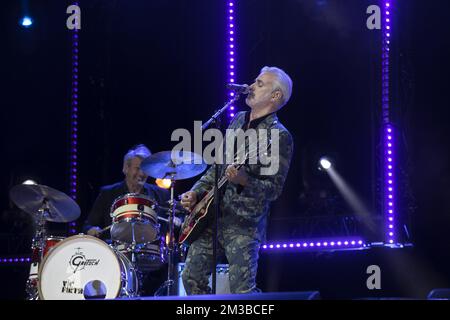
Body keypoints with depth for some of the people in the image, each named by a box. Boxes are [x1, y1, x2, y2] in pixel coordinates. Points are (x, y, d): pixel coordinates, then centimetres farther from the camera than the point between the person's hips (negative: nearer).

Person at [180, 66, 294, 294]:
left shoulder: (279, 136, -10)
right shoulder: (238, 120, 15)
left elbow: (274, 189, -13)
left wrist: (244, 181, -30)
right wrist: (196, 192, 10)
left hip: (244, 223, -8)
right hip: (211, 214, 8)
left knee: (241, 291, -14)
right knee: (192, 278, 7)